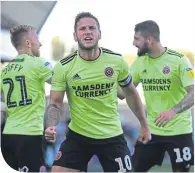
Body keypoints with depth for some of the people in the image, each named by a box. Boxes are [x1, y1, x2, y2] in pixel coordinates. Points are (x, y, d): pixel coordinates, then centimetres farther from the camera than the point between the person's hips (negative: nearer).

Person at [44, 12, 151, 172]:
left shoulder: (116, 61, -5)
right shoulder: (63, 67, -8)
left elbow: (131, 94, 10)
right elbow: (55, 103, -5)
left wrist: (144, 125, 14)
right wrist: (52, 126, -25)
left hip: (112, 136, 1)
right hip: (77, 135, -1)